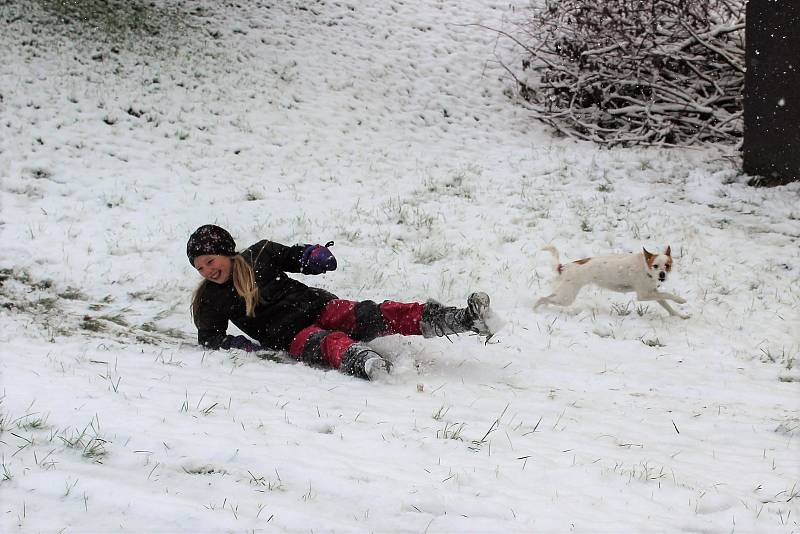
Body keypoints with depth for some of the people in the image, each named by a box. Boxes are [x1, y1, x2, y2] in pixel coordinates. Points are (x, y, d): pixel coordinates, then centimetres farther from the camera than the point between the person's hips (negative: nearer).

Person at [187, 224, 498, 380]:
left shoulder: (260, 254, 11)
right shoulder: (210, 298, 10)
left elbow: (297, 257, 18)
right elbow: (209, 337, 13)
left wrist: (315, 256, -7)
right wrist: (236, 344, -8)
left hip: (316, 306, 2)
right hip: (291, 336, -2)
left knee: (369, 316, -27)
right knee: (328, 343, -38)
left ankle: (461, 319, -43)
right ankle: (360, 362, -77)